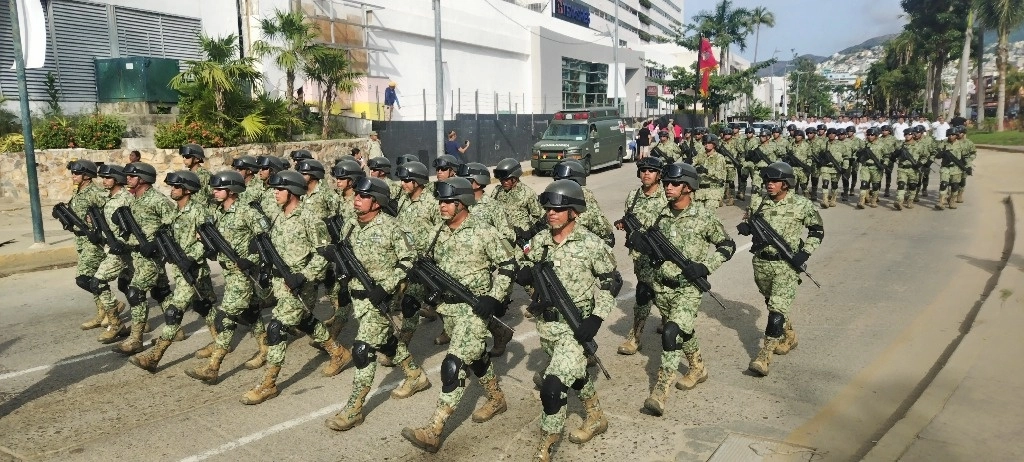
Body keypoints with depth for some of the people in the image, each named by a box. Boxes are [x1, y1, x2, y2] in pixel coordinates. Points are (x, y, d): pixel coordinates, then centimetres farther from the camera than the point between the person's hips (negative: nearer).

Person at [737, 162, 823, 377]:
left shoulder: (801, 204, -8)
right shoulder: (758, 202, 0)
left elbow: (817, 230, 3)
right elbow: (746, 224, 12)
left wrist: (805, 252, -9)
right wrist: (744, 226, -12)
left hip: (786, 264, -4)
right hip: (761, 263, 5)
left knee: (777, 309, -12)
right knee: (772, 303, 21)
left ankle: (765, 356, -11)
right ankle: (789, 336, 45)